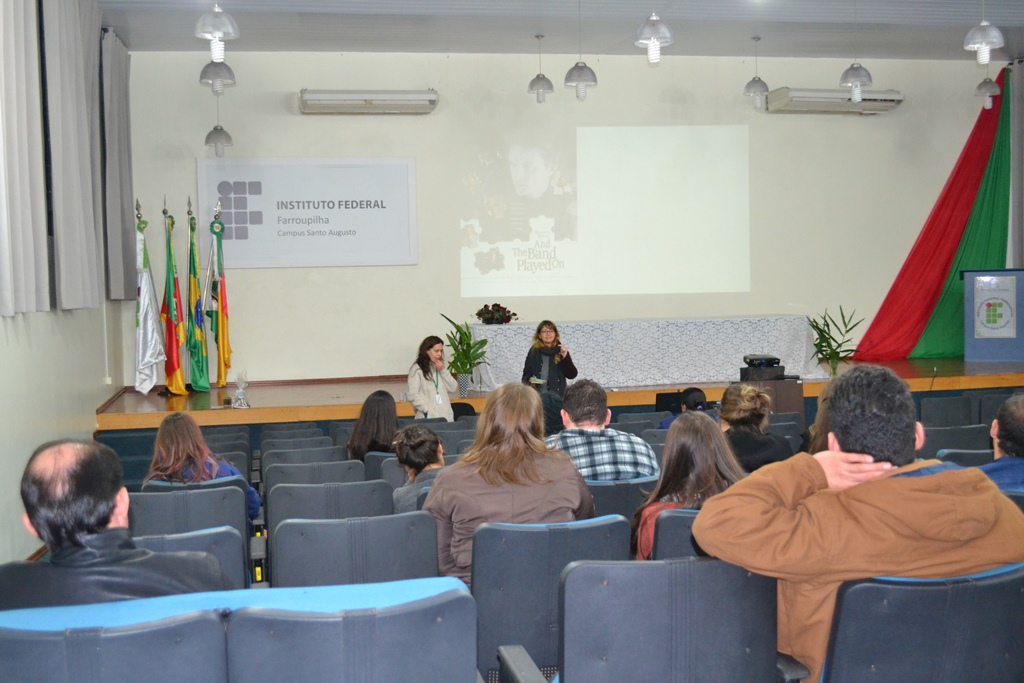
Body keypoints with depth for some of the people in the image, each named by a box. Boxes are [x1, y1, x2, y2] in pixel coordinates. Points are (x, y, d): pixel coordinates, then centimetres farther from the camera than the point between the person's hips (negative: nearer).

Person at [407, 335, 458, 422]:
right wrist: (427, 410, -17)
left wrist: (443, 371, -1)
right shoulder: (417, 369, -4)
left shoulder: (439, 367, 14)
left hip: (446, 416, 5)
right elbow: (413, 395, -11)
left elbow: (453, 388, 9)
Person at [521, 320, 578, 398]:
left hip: (557, 395, 0)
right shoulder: (534, 351, 4)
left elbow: (572, 375, -4)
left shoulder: (560, 350, 2)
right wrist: (530, 380, -12)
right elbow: (526, 374, 10)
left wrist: (565, 357, -15)